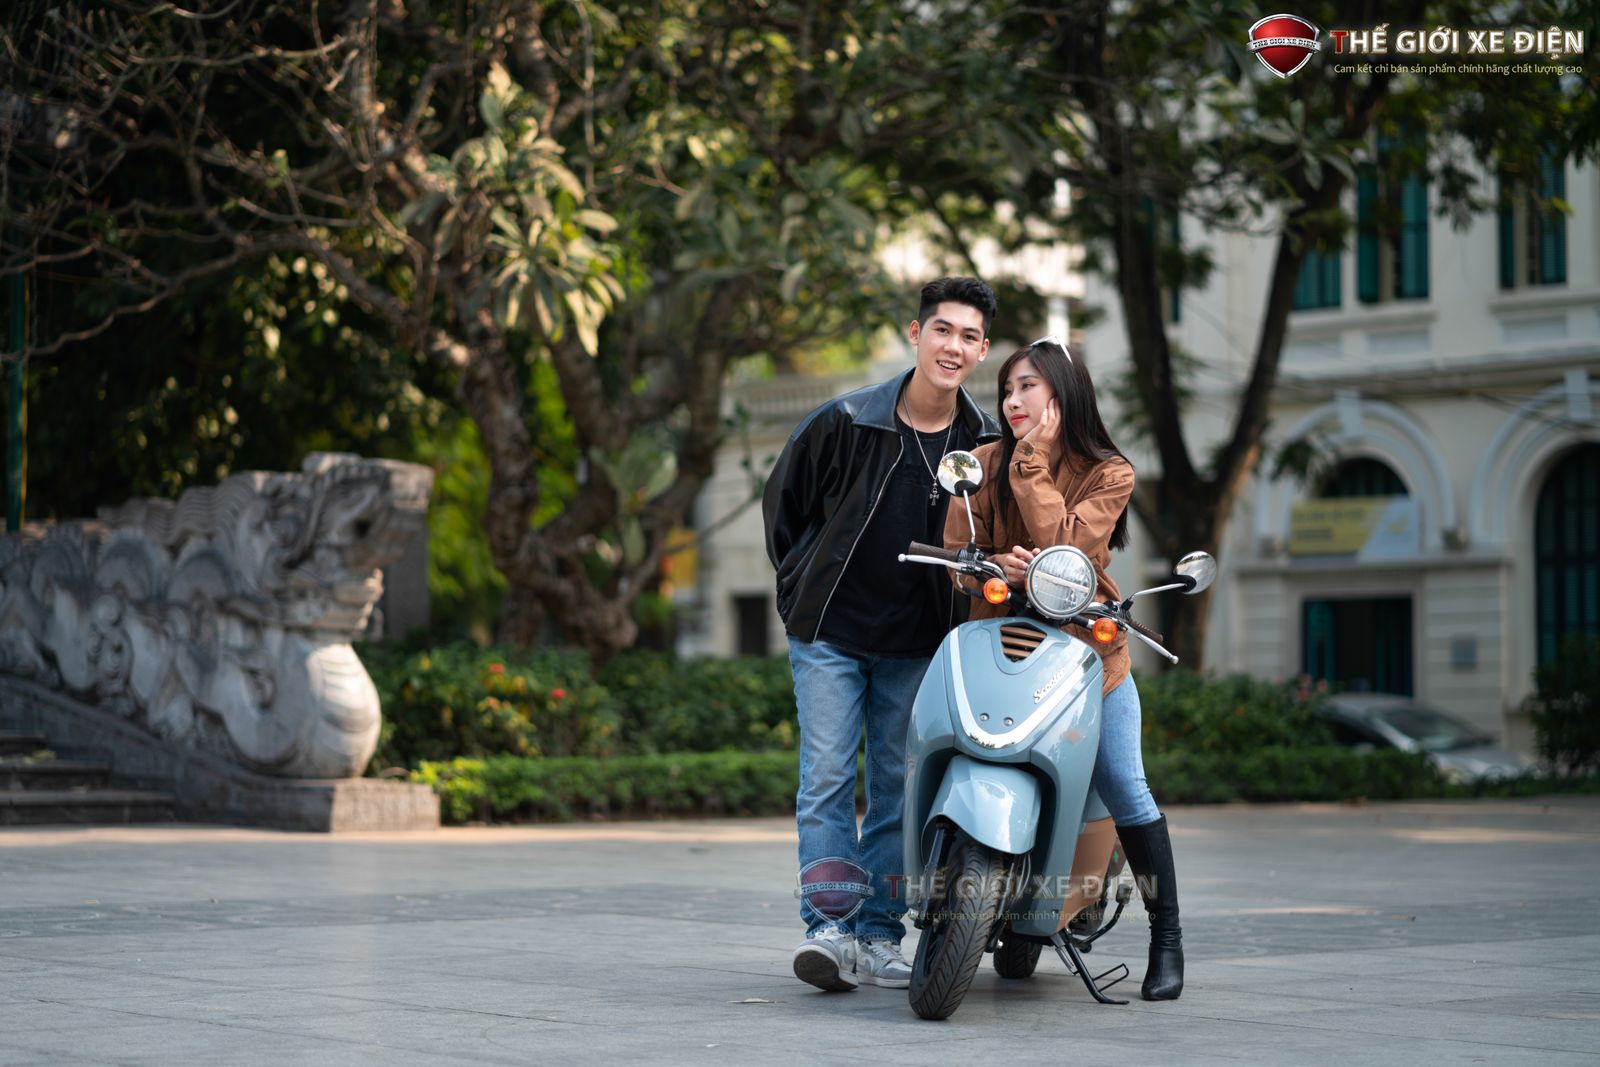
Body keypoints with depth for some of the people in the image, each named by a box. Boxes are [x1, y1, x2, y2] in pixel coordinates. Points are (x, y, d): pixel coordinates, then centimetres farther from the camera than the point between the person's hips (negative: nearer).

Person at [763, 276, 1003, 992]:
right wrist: (805, 594, 6)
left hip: (917, 646, 3)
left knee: (898, 789, 6)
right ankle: (828, 927, -12)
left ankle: (878, 935, 11)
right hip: (829, 633, -2)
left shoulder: (987, 444, -2)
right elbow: (783, 503, 5)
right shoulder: (844, 422, -10)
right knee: (827, 778, -10)